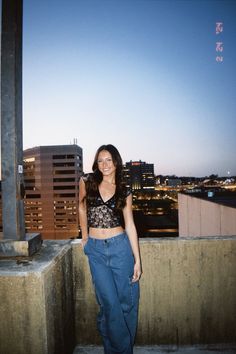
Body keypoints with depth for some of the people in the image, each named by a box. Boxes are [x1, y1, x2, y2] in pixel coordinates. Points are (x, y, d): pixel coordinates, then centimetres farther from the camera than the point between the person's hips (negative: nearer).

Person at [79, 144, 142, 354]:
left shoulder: (124, 191, 1)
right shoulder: (87, 183, -1)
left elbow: (130, 225, 0)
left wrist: (137, 259, -3)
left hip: (120, 247, 1)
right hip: (96, 250, -1)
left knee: (127, 301, 8)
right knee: (110, 303, -1)